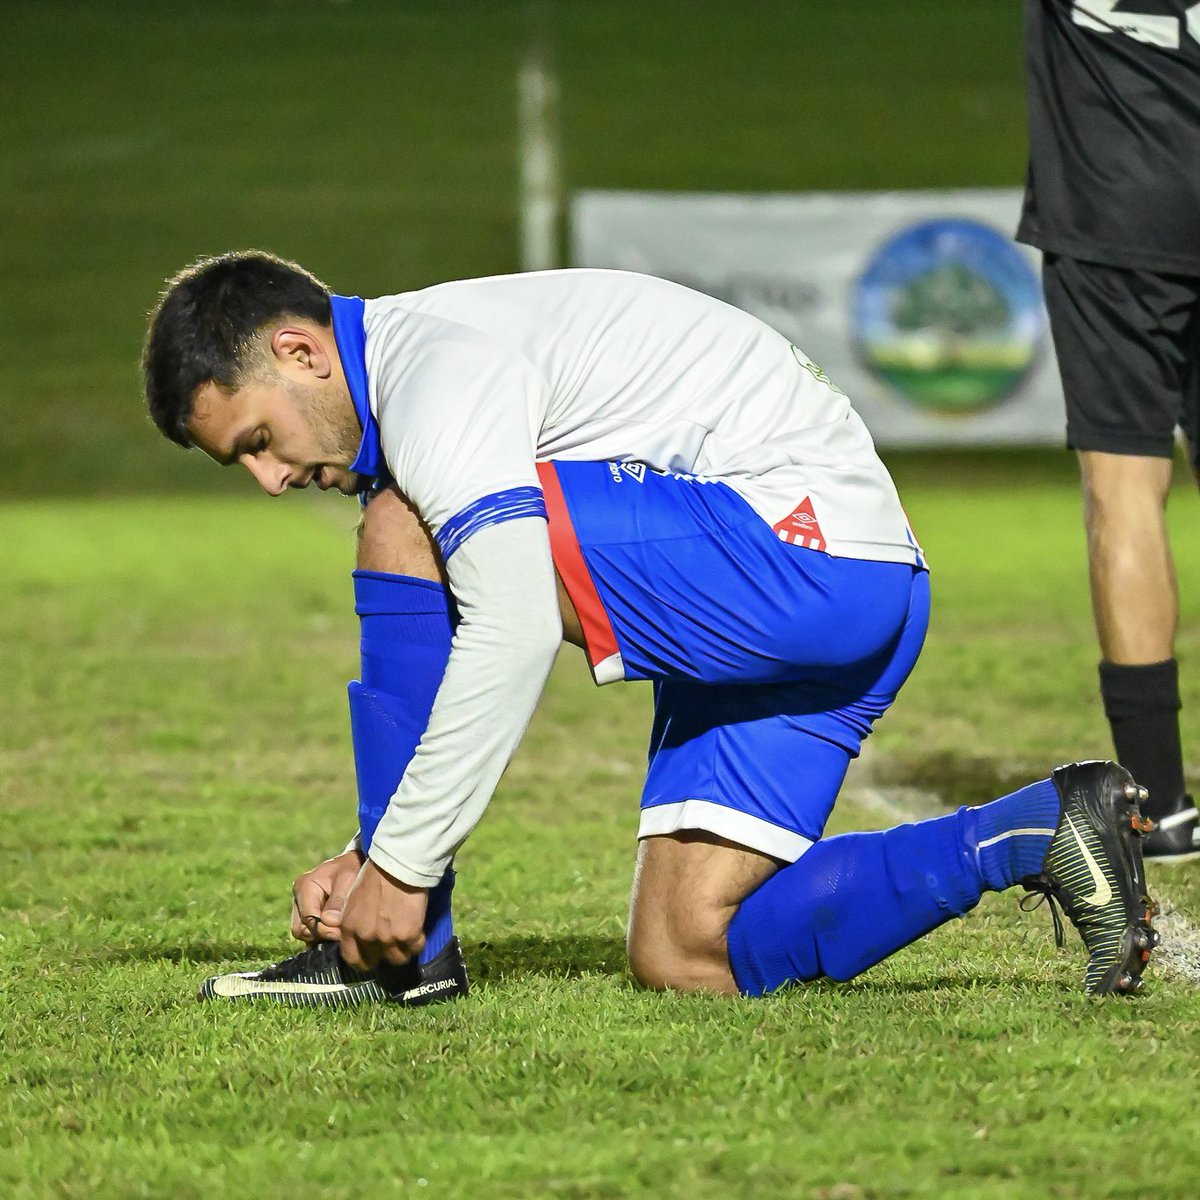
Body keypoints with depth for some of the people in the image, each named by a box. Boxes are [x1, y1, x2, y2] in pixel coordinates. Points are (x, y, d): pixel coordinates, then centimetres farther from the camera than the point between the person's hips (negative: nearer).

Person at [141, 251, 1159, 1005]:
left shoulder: (433, 370, -13)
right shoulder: (440, 368, 20)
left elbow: (514, 635, -24)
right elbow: (436, 671, 23)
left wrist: (403, 864, -19)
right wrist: (375, 849, 11)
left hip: (799, 536, -11)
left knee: (403, 534, -16)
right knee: (684, 961, 5)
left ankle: (404, 949, -11)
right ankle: (1032, 835, 6)